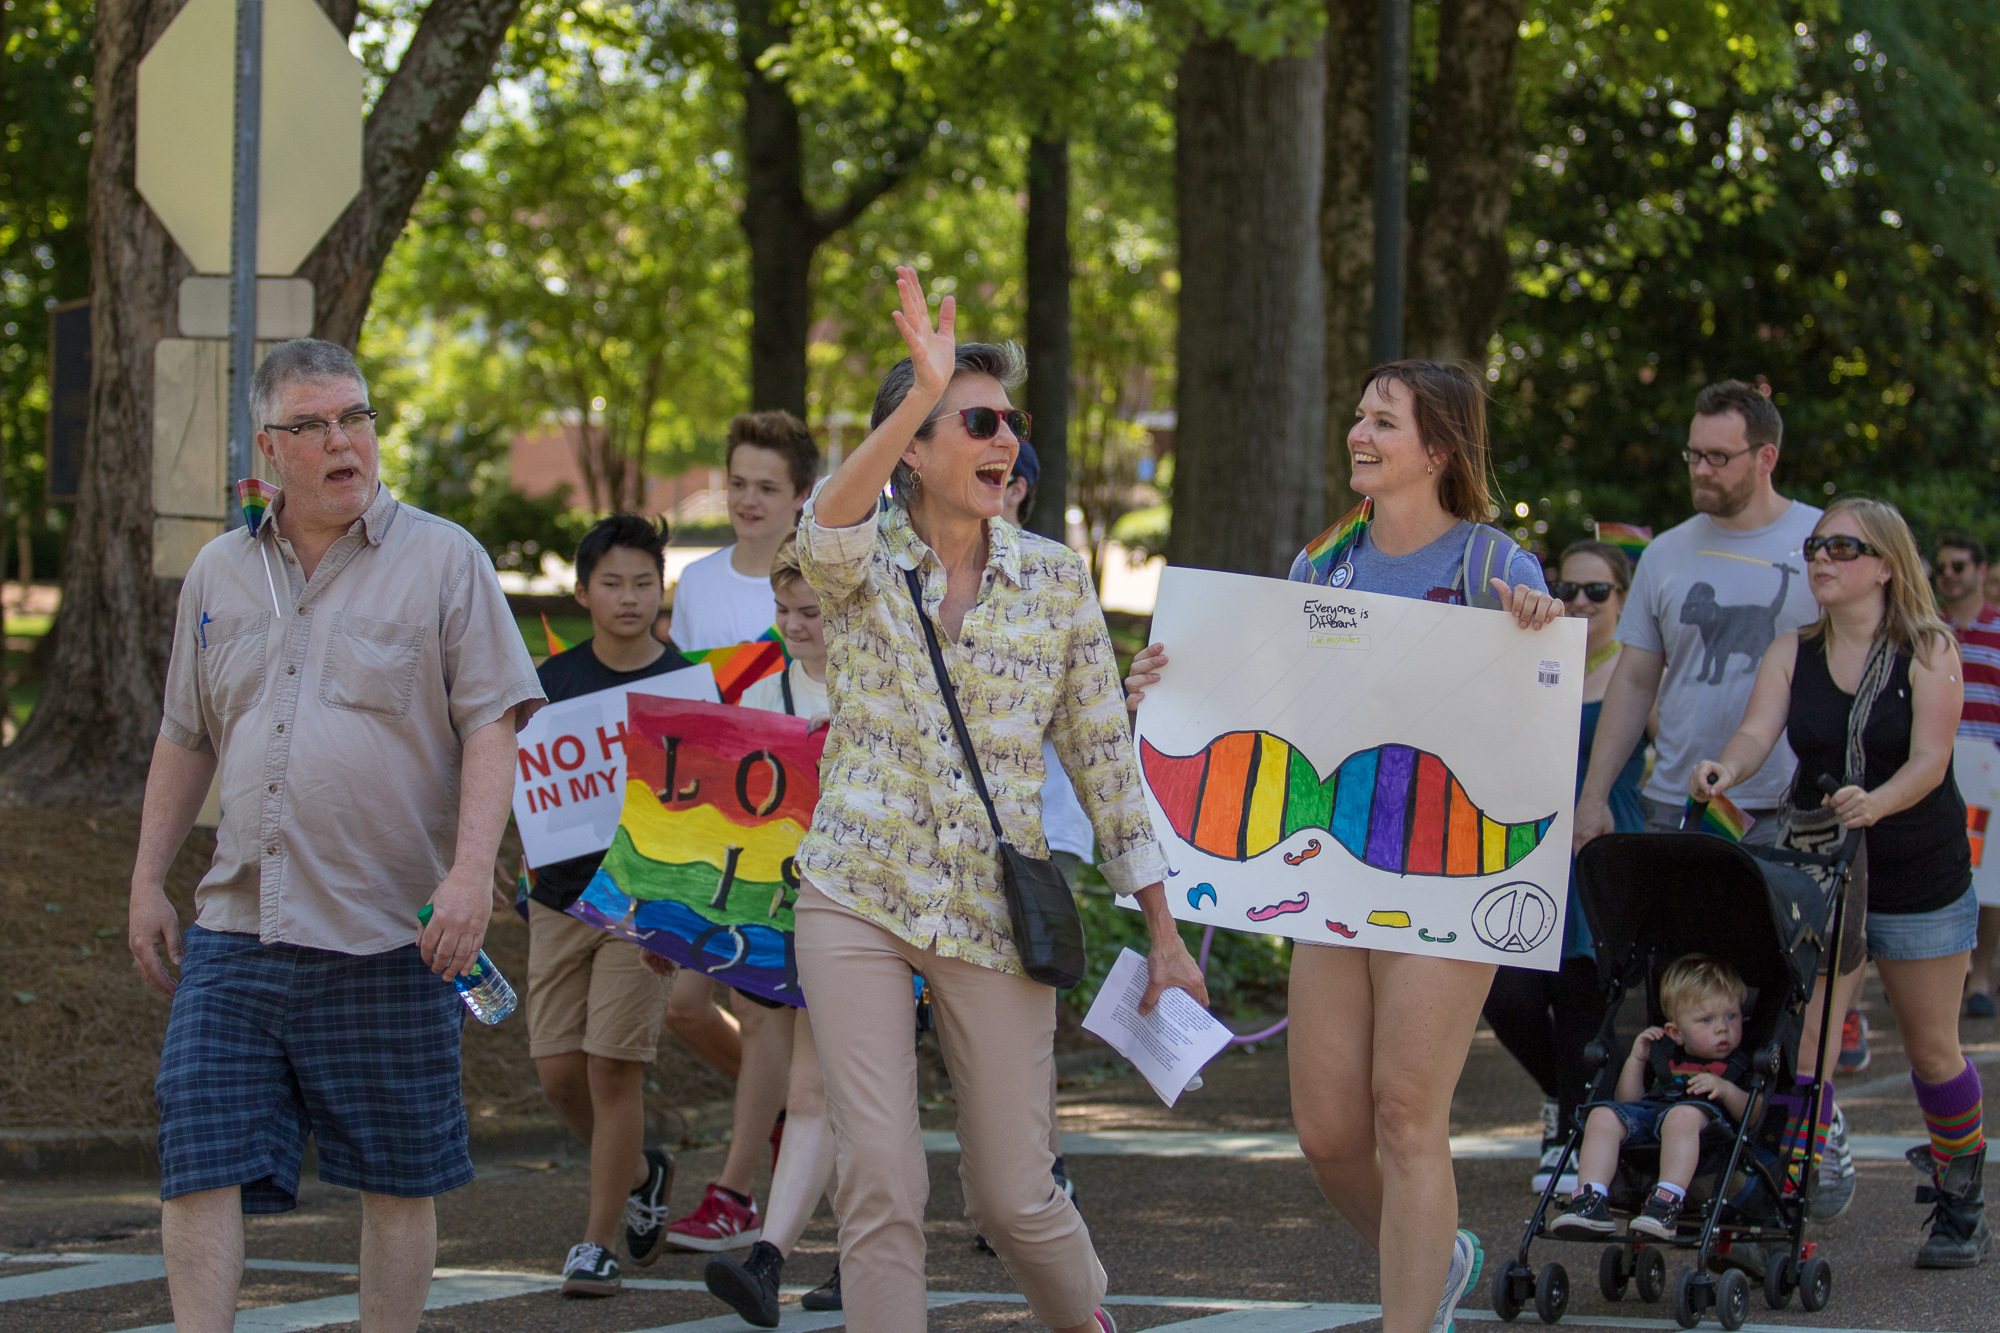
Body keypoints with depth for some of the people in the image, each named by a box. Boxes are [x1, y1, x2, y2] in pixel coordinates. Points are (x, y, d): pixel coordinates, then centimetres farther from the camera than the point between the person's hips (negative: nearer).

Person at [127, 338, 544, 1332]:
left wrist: (471, 872, -17)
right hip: (236, 928, 3)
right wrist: (148, 879, 15)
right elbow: (184, 737, 21)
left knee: (398, 1176, 5)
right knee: (199, 1163, -6)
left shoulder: (441, 559, 1)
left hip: (387, 936, -3)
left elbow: (491, 727, -5)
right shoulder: (220, 572, 13)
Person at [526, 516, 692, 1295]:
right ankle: (640, 1174, 30)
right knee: (558, 1071, 2)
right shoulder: (553, 681, 5)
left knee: (613, 1068, -8)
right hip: (562, 892, 3)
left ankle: (597, 1243, 2)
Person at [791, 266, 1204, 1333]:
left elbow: (1107, 761, 7)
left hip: (997, 912, 1)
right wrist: (921, 393, -44)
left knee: (1014, 1196, 5)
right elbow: (827, 526, -28)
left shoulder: (1054, 579, 4)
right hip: (859, 895, -1)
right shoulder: (859, 564, -1)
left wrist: (1165, 937, 5)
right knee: (880, 1182, -9)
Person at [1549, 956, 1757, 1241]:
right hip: (1646, 1111, 5)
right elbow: (1626, 1101, 27)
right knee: (1603, 1116, -23)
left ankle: (1668, 1200, -55)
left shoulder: (1740, 1064, 19)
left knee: (1683, 1115, -40)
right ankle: (1592, 1200, -36)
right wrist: (1635, 1060, 17)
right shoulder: (1662, 1054, 30)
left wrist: (1726, 1090, -10)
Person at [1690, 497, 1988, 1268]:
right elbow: (1757, 731, -12)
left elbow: (1929, 761, -19)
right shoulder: (1793, 652, 1)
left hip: (1921, 876, -2)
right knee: (1801, 1039, -9)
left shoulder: (1929, 650, -9)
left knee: (1931, 1048, 7)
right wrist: (1726, 770, -36)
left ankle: (1961, 1204, 26)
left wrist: (1877, 802, -39)